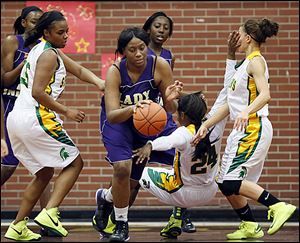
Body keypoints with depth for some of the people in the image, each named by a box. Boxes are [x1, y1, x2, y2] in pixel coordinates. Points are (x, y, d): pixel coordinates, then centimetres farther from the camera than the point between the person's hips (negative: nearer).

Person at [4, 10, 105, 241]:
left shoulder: (42, 50, 20)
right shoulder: (49, 55, -10)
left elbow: (78, 69, 17)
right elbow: (37, 92, -19)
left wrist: (98, 82, -1)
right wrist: (66, 111, -15)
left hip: (17, 118, 9)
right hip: (36, 117, -9)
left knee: (44, 173, 20)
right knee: (74, 163, 2)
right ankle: (49, 213, -12)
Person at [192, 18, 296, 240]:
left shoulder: (256, 62, -9)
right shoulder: (245, 64, 20)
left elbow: (265, 95, -25)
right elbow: (231, 104, 22)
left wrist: (246, 112, -40)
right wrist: (206, 125, 18)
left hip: (254, 128, -10)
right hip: (243, 131, 10)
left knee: (231, 183, -18)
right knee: (225, 184, 11)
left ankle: (278, 206, -18)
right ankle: (250, 226, 20)